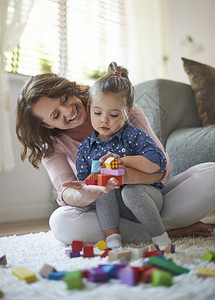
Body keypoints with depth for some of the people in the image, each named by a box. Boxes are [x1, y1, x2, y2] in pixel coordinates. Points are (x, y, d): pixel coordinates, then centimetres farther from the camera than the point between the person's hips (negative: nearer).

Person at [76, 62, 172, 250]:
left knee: (130, 191, -33)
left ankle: (162, 238, -20)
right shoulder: (86, 147, 4)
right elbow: (83, 182, 7)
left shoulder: (133, 135, -7)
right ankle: (112, 236, -22)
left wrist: (122, 160, -25)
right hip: (112, 206, 3)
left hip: (146, 194, -3)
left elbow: (158, 162, -19)